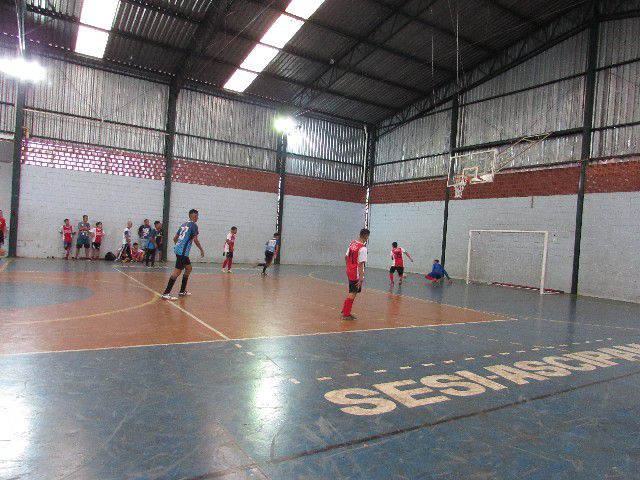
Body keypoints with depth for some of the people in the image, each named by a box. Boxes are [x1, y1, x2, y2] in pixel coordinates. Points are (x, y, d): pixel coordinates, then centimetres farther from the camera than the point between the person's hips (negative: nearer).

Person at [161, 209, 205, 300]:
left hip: (178, 249, 10)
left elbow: (175, 238, 21)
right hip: (183, 251, -10)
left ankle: (182, 291, 24)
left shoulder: (184, 224, 19)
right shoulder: (193, 225, -6)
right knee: (177, 271, -11)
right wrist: (201, 249, -3)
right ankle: (166, 293, -14)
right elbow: (195, 239, -15)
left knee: (188, 268, 20)